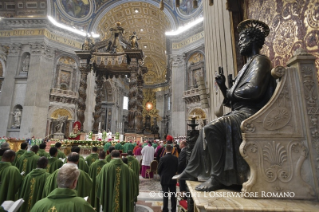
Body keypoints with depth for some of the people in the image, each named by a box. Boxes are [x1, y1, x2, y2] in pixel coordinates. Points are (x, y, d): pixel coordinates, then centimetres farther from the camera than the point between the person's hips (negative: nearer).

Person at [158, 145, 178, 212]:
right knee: (173, 195, 12)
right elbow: (177, 169, 4)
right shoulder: (175, 158, -6)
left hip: (164, 179, -2)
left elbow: (159, 170, -8)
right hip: (173, 179, 3)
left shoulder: (163, 158, -16)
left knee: (165, 195, 9)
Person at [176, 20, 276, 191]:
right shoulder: (247, 66, 23)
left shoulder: (260, 60, -4)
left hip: (250, 113, -10)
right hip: (239, 112, 10)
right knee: (206, 130, 14)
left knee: (212, 128, -31)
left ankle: (218, 177, -19)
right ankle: (191, 170, 19)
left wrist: (232, 93, -8)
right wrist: (223, 87, 3)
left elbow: (254, 89, -24)